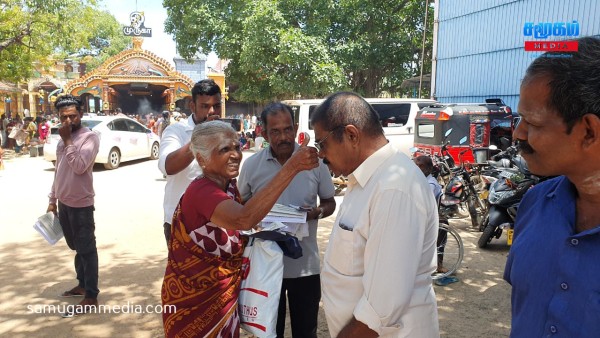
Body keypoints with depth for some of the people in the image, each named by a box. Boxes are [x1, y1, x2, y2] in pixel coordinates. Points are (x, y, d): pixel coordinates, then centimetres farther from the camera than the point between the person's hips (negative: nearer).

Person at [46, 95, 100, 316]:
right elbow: (58, 172, 18)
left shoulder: (90, 137, -11)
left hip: (80, 204, -8)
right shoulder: (63, 139, 13)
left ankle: (91, 296, 5)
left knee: (87, 249, -1)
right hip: (63, 203, 8)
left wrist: (67, 141, -17)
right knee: (76, 248, 19)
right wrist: (53, 200, 17)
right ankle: (82, 285, 33)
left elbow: (80, 167, -24)